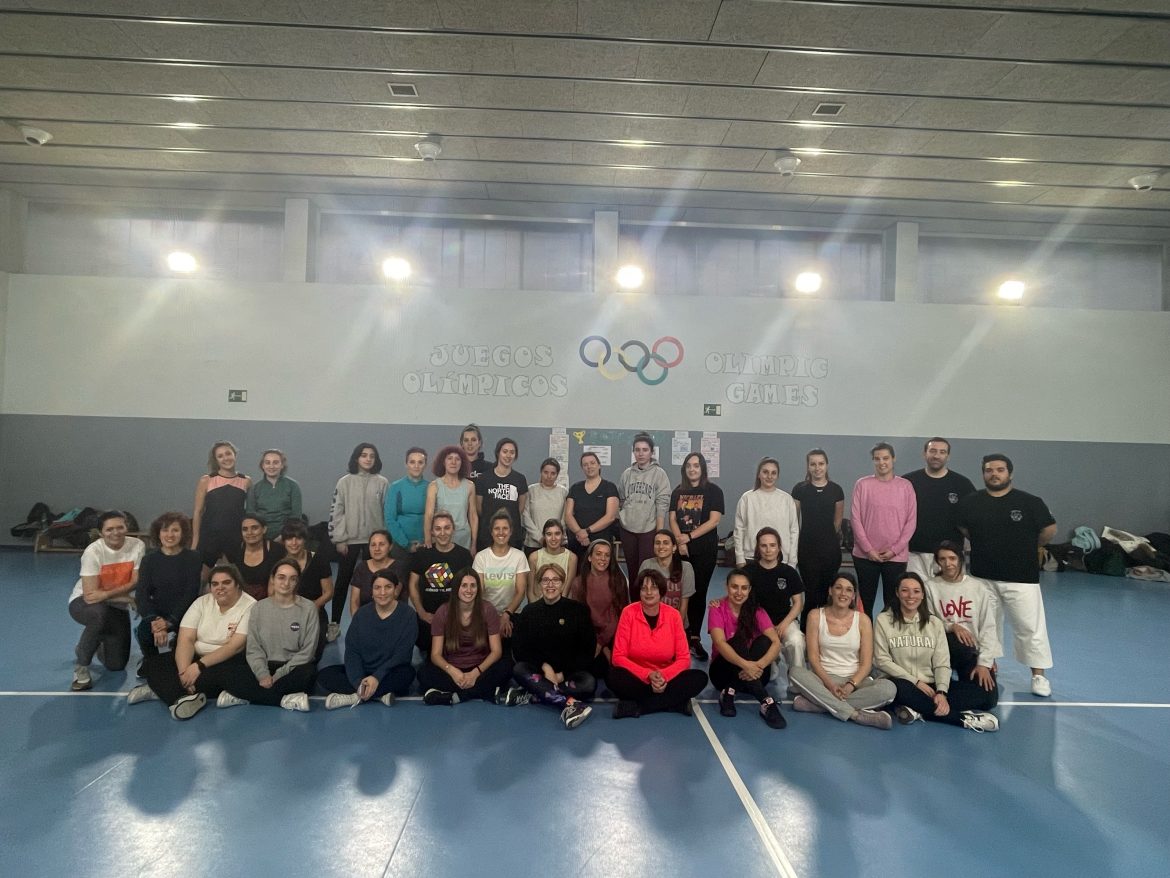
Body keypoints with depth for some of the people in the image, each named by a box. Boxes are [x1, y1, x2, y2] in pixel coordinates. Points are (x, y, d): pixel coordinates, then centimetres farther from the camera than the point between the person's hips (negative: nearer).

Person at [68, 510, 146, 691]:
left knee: (116, 665, 1)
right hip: (83, 602, -3)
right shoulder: (93, 551, -25)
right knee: (101, 614, -40)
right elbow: (90, 595, -27)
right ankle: (81, 665, -15)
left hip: (117, 607, 3)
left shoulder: (137, 546, -18)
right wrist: (128, 598, -26)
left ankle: (100, 643, 37)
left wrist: (106, 594, -30)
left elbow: (135, 583, -16)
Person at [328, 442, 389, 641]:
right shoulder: (345, 481, 0)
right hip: (350, 540, 0)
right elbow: (336, 512, -1)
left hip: (374, 540, 1)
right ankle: (334, 623, 16)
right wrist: (339, 539, -7)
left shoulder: (382, 482, 1)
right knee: (343, 582, 6)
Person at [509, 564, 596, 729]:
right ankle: (570, 703, -41)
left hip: (569, 672, -1)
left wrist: (563, 674, -11)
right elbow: (519, 648, 0)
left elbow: (587, 650, -2)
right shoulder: (530, 611, 4)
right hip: (539, 670, 1)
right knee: (518, 670, -31)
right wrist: (544, 666, -16)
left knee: (589, 684, -32)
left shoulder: (579, 610, -1)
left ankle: (534, 694, -29)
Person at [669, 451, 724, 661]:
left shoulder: (713, 490, -2)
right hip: (681, 549, 3)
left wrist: (690, 537, -12)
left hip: (704, 549, -3)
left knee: (698, 593, 0)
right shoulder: (678, 492, 9)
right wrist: (680, 542, -12)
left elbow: (714, 520, -10)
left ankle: (694, 638, 6)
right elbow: (673, 519, 4)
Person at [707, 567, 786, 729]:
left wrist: (758, 665, -40)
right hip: (724, 671, -2)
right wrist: (745, 664, -46)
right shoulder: (717, 609, -11)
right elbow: (720, 643, -28)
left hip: (751, 674, 2)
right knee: (738, 640, -32)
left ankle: (730, 692, -30)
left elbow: (776, 643, -19)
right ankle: (766, 702, -44)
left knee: (764, 641, -26)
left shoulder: (756, 611, -4)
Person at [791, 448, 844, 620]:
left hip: (831, 549, 2)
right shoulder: (799, 489, -1)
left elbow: (838, 519, 14)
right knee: (812, 593, -1)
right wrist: (794, 545, 5)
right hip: (807, 549, -1)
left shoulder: (836, 490, 3)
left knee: (826, 593, 6)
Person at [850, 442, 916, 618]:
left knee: (893, 603, 7)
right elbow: (856, 519, -1)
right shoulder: (862, 484, 1)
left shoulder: (905, 486, 3)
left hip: (896, 556, 0)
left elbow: (911, 521, 1)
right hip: (865, 555, 0)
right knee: (865, 603, 7)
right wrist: (868, 549, -8)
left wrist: (894, 549, -7)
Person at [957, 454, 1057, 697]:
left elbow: (1049, 529, 3)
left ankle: (1039, 675, 18)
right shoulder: (969, 503, -2)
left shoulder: (1029, 502, -8)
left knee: (1030, 627, 3)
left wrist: (1027, 548, 10)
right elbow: (963, 530, 13)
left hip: (1021, 577, -2)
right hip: (983, 576, 2)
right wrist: (986, 546, 9)